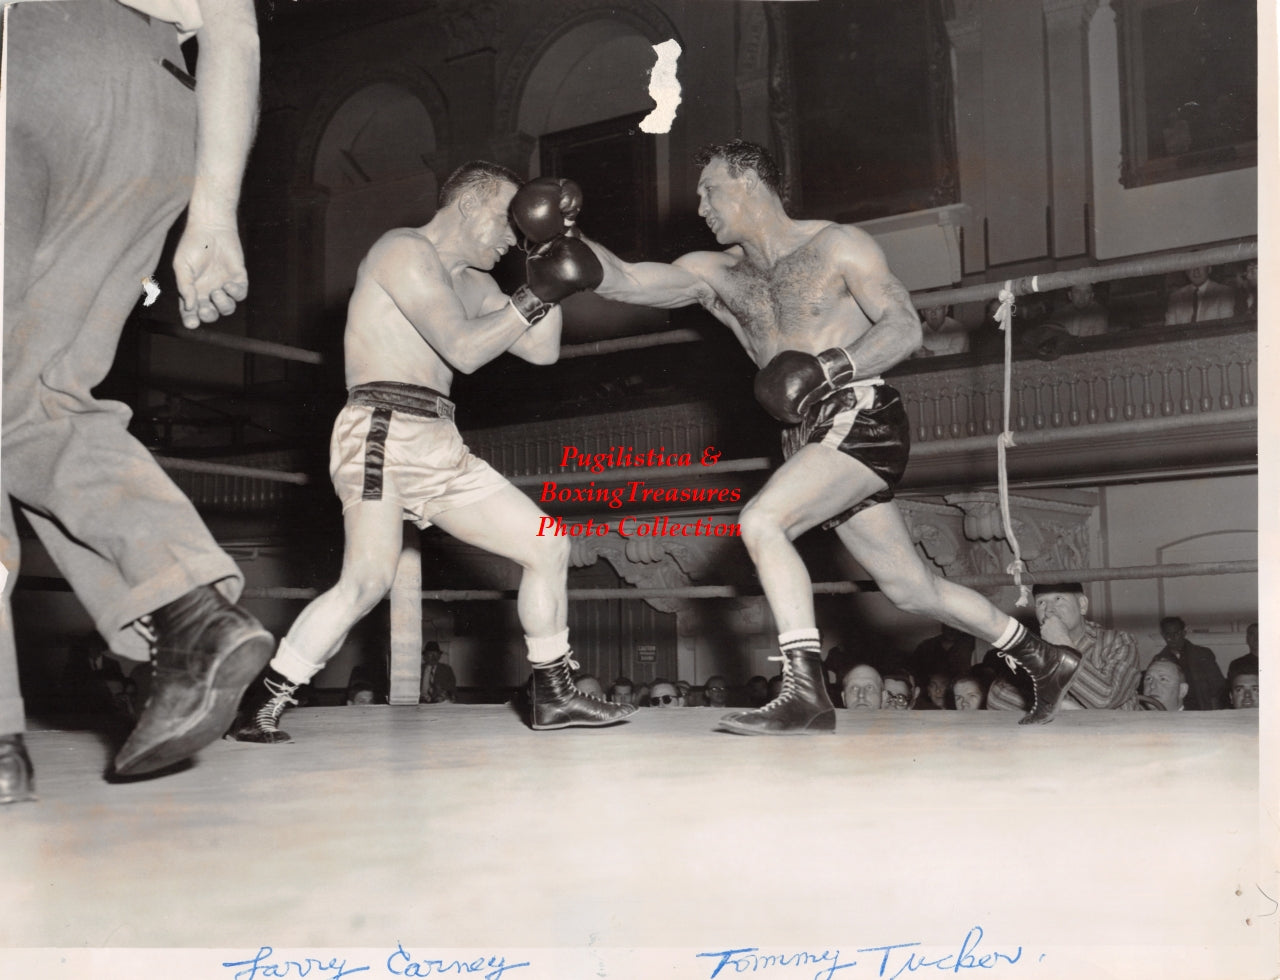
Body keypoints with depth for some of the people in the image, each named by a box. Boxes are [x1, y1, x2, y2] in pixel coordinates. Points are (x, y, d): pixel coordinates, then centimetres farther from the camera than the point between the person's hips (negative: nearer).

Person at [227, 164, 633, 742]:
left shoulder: (468, 282, 23)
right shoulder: (405, 249, -4)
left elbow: (542, 350, 16)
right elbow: (463, 349, -15)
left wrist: (550, 254, 13)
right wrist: (535, 297, -9)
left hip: (439, 450, 9)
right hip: (383, 432, -9)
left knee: (548, 547, 7)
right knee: (369, 579, -26)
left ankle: (553, 696, 16)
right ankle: (259, 705, -16)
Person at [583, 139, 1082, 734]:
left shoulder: (836, 247, -1)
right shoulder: (715, 275, 13)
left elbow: (906, 328, -9)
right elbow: (621, 281, 2)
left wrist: (829, 368, -22)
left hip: (862, 421, -7)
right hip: (813, 438, 7)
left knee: (761, 522, -26)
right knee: (910, 589, 11)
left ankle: (805, 692, -24)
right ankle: (1043, 661, 28)